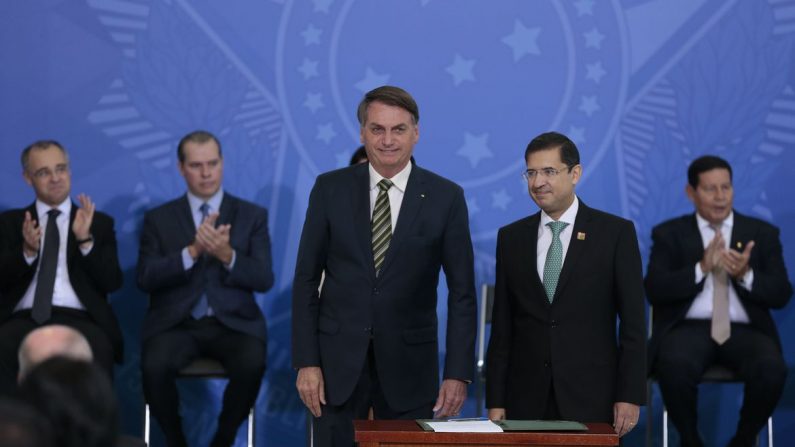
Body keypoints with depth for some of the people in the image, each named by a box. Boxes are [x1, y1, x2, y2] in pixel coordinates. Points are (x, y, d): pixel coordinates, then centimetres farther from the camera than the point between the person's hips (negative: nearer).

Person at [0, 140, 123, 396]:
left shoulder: (98, 222, 17)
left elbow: (112, 282, 5)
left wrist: (86, 240, -11)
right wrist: (27, 251, -13)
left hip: (78, 320, -1)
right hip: (24, 318, 1)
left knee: (96, 353, -36)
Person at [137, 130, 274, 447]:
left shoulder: (252, 215, 9)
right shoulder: (159, 219, 10)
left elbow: (264, 280, 0)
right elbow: (145, 279, -3)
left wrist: (227, 256, -19)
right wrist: (193, 251, -16)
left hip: (233, 322, 0)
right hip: (176, 323, 0)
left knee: (252, 365, -32)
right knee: (154, 366, -31)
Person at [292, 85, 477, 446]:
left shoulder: (446, 198, -1)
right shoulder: (330, 189, 2)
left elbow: (461, 292, 1)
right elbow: (306, 280, 3)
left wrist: (458, 373, -5)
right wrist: (306, 362, -4)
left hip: (410, 363, 0)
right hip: (338, 360, 1)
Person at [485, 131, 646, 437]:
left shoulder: (616, 233, 0)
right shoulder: (511, 238, 10)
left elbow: (633, 322, -2)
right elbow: (502, 326, 10)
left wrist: (630, 397, -8)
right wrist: (495, 401, 4)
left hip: (591, 400, -3)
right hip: (526, 402, 3)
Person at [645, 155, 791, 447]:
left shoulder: (762, 233, 14)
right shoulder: (669, 234, 10)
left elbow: (781, 295, 6)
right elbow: (654, 291, -3)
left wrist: (746, 275, -14)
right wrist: (701, 268, -17)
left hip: (744, 330, 1)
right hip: (689, 328, -1)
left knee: (772, 369, -32)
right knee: (675, 366, -35)